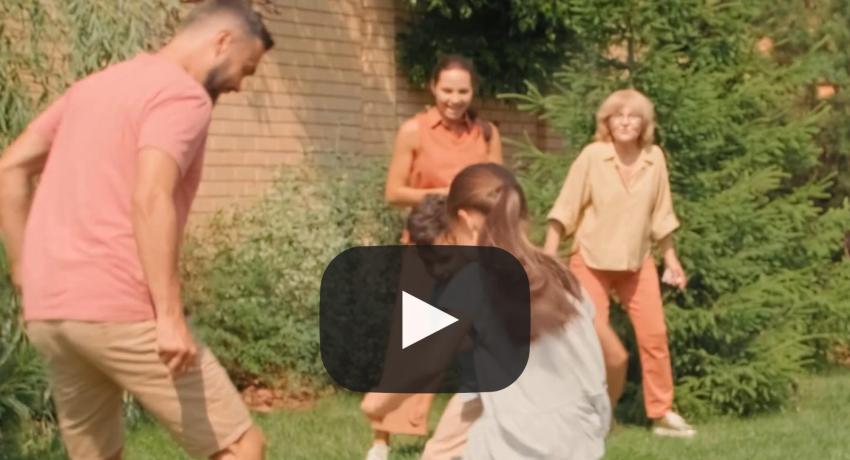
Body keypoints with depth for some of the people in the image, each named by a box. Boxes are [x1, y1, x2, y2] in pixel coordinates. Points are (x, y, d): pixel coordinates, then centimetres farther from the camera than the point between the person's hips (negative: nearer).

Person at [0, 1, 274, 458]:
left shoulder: (95, 85, 21)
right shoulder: (183, 95, -5)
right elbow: (150, 200, -21)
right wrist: (170, 315, -24)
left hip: (48, 311, 9)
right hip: (120, 311, -8)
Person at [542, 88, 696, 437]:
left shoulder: (655, 158, -4)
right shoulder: (592, 156, -14)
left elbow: (660, 215, 7)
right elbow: (565, 208, -11)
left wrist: (671, 259, 11)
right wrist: (549, 255, -15)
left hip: (637, 261, 3)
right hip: (591, 260, -3)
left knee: (654, 334, -1)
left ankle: (662, 413, 10)